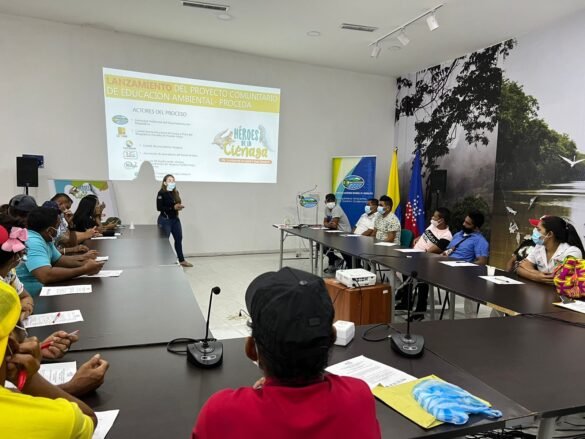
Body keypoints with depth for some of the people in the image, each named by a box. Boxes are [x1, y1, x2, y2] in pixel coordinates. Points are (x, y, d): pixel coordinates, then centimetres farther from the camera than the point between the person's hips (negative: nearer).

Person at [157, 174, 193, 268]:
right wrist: (173, 207, -21)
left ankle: (182, 260, 25)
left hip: (175, 219, 7)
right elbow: (159, 208, -17)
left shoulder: (176, 193, 8)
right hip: (165, 220, -7)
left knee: (179, 239, 13)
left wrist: (179, 206, -6)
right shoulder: (161, 193, -12)